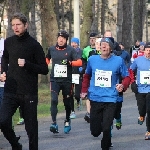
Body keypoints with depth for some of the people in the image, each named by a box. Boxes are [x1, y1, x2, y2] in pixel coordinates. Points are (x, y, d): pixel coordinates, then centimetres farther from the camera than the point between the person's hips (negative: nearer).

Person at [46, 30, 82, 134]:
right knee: (54, 100, -17)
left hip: (67, 80, -1)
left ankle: (67, 121, 34)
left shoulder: (71, 50, -2)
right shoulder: (52, 49, 6)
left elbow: (79, 62, -11)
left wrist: (70, 62, -26)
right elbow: (47, 59, 28)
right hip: (55, 80, 1)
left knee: (67, 102, 12)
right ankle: (54, 123, -20)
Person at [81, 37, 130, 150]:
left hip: (110, 99, -2)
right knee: (95, 131, 6)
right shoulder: (92, 59, 3)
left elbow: (127, 77, 4)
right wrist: (84, 91, 10)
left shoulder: (118, 60, -4)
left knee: (106, 128, -11)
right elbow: (87, 76, 18)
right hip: (95, 98, 3)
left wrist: (123, 85, -15)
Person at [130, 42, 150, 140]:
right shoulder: (138, 60, 1)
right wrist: (133, 81, 6)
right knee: (141, 109, 7)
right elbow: (131, 70, 15)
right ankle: (142, 116, 45)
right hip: (140, 89, 2)